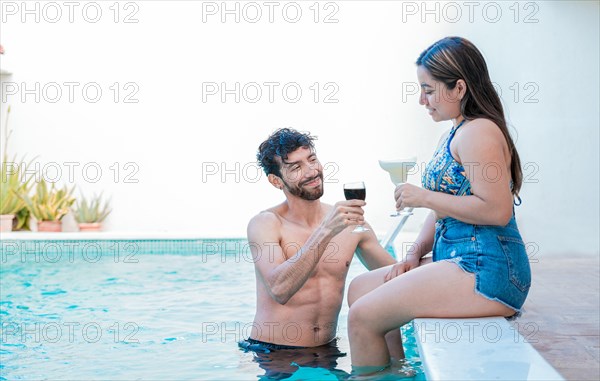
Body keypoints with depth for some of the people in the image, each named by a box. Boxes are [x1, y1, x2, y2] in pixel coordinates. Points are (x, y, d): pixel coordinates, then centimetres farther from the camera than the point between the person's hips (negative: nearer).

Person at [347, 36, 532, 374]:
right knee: (360, 287, 14)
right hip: (460, 262, 11)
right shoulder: (455, 134, 19)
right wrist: (415, 255, 8)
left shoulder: (478, 132, -14)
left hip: (485, 270, -11)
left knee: (363, 316, -14)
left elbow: (497, 211, -23)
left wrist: (424, 197, -15)